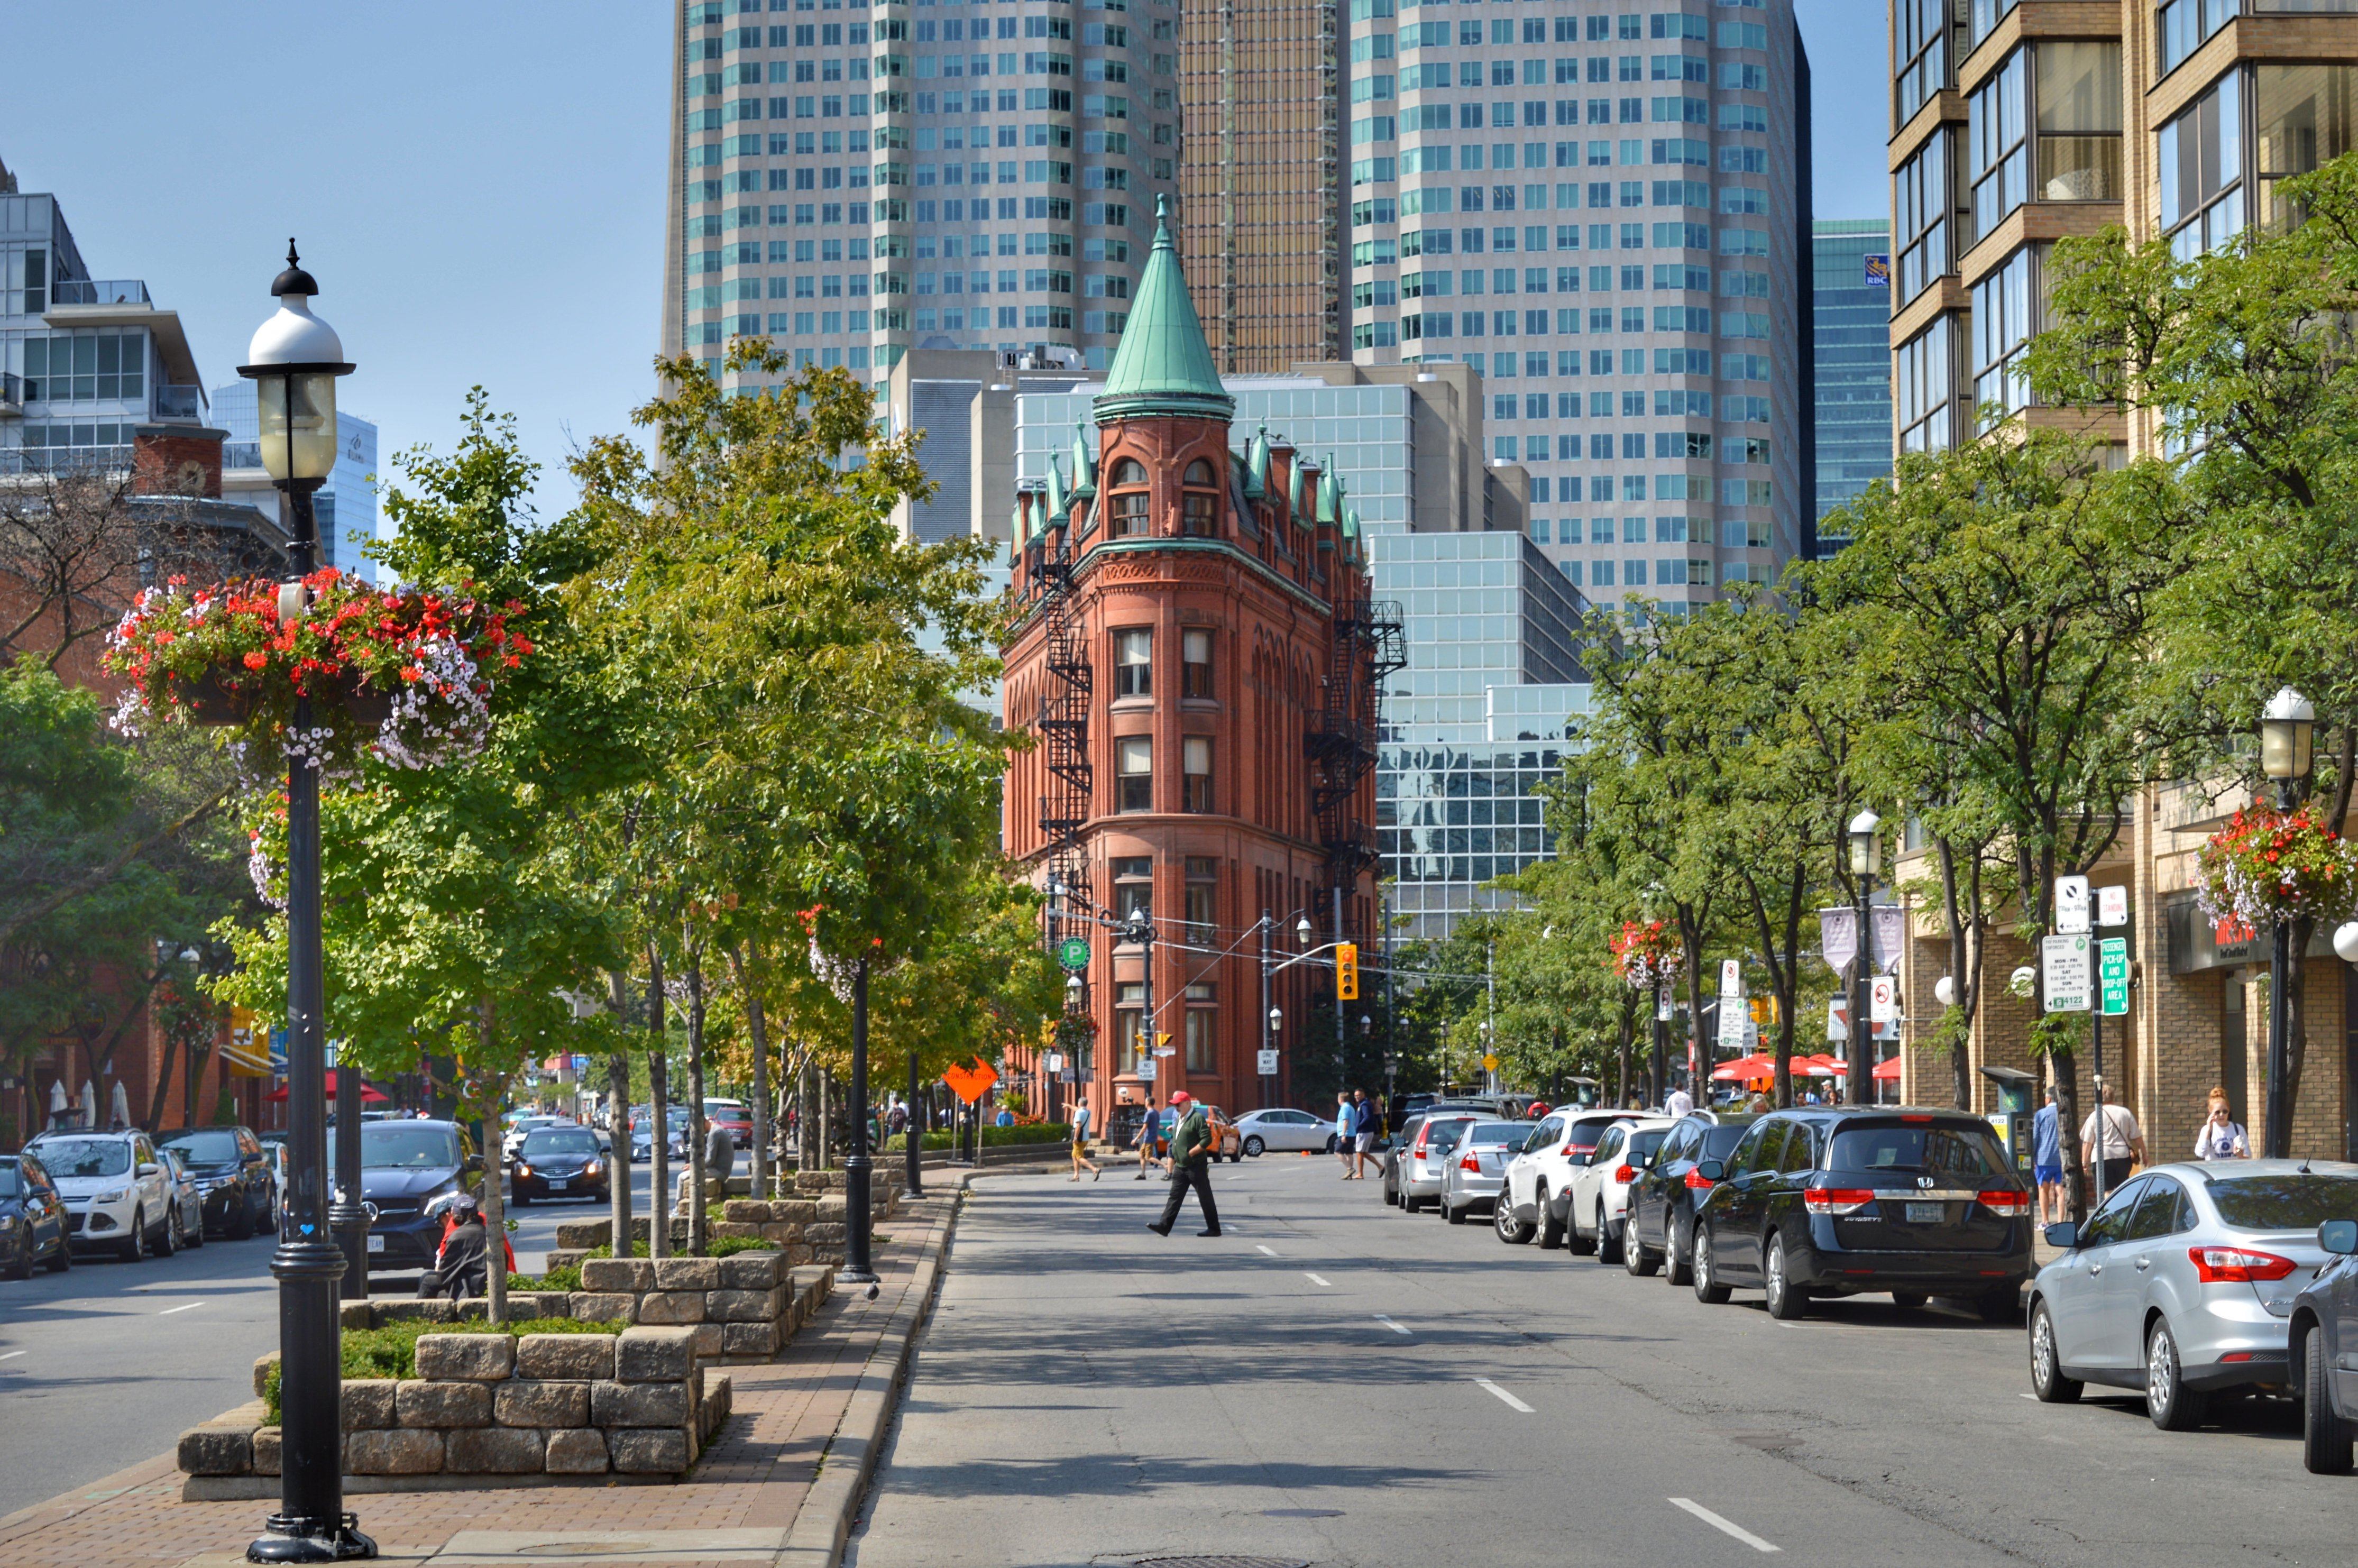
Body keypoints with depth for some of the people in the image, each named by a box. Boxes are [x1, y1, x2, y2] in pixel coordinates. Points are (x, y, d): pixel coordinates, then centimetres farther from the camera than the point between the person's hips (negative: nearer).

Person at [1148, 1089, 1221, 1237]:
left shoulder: (1197, 1118, -12)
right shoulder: (1180, 1119, 16)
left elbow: (1207, 1139, -20)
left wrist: (1190, 1153, -19)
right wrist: (1172, 1160, 18)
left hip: (1196, 1166, -9)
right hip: (1181, 1166, 9)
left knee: (1205, 1198, -1)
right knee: (1175, 1197, 3)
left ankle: (1214, 1229, 5)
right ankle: (1164, 1225, -1)